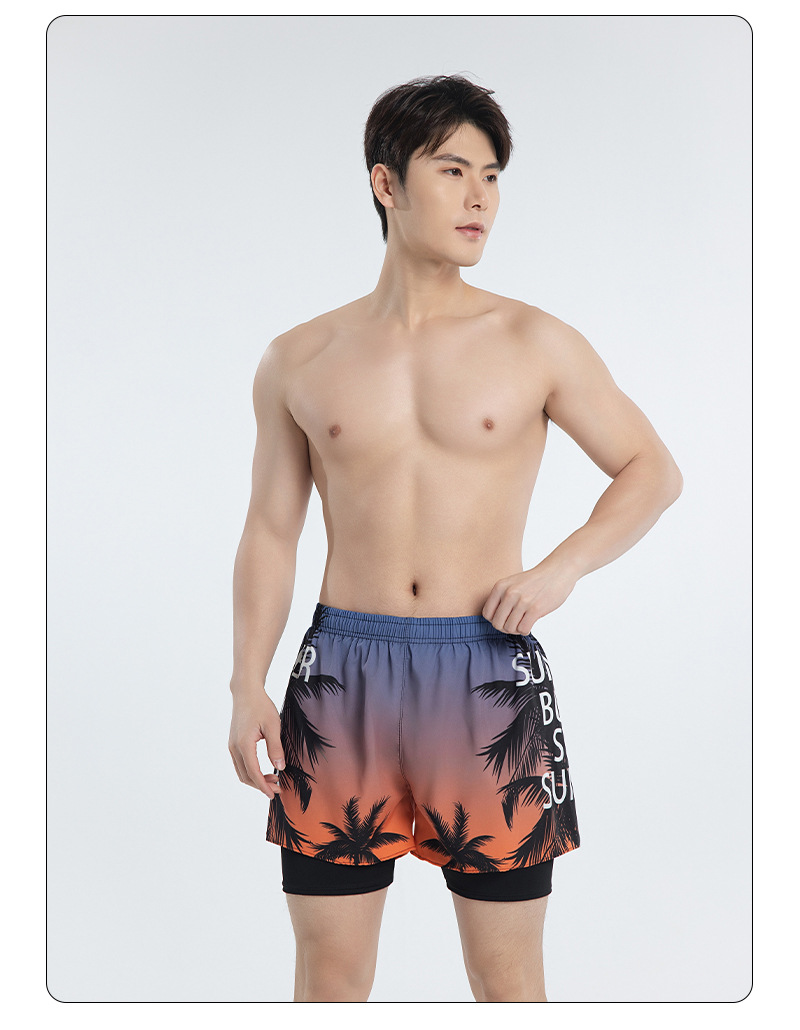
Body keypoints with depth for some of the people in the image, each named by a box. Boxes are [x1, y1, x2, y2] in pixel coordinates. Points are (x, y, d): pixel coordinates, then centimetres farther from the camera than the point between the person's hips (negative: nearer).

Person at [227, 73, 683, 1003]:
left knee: (507, 976, 7)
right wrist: (247, 688, 2)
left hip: (488, 677, -1)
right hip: (342, 671, 1)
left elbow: (654, 470, 8)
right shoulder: (300, 360, 6)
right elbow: (270, 531, 10)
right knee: (328, 971, 9)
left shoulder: (534, 343, 2)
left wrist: (560, 569, -8)